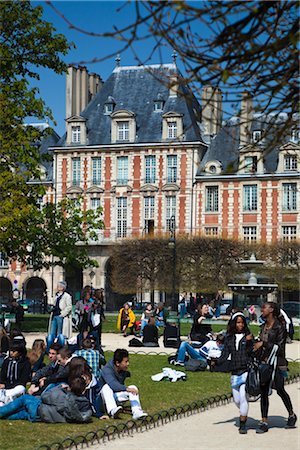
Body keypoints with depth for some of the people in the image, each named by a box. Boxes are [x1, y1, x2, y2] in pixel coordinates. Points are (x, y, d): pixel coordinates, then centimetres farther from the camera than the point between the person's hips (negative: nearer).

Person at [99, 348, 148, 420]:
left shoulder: (123, 370, -1)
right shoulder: (107, 370, -24)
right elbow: (113, 384, -41)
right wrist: (127, 388, -50)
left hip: (117, 395, 6)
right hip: (106, 395, -6)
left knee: (133, 388, -16)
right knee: (107, 387, -36)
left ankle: (137, 412, -36)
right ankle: (112, 410, -56)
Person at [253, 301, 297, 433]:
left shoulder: (279, 326, -10)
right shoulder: (264, 326, 12)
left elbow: (279, 346, -15)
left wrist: (263, 344, -17)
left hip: (277, 363, -6)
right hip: (263, 362, 7)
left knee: (280, 390, 2)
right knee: (263, 391, 3)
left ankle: (291, 415, 26)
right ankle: (264, 422, 7)